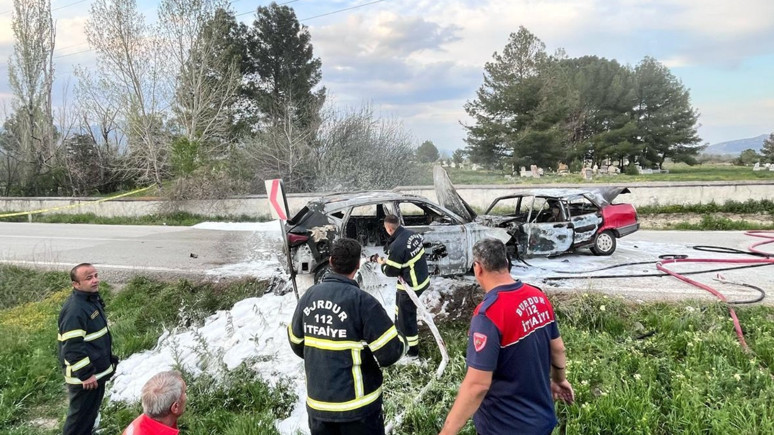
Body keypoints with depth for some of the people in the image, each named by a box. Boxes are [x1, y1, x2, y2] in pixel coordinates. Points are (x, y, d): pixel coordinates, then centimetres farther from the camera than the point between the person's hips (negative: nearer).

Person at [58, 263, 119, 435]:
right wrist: (85, 374, -24)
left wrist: (109, 359, 21)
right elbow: (72, 347, -28)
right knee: (81, 414, 4)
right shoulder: (74, 310, -27)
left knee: (92, 409, 23)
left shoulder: (92, 299, 5)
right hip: (84, 376, -9)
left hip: (97, 371, 9)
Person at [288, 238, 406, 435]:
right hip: (357, 405, -4)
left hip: (317, 402, 5)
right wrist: (401, 341, 2)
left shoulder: (309, 295, -4)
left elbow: (296, 343, 8)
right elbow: (391, 351, -20)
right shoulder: (362, 301, -21)